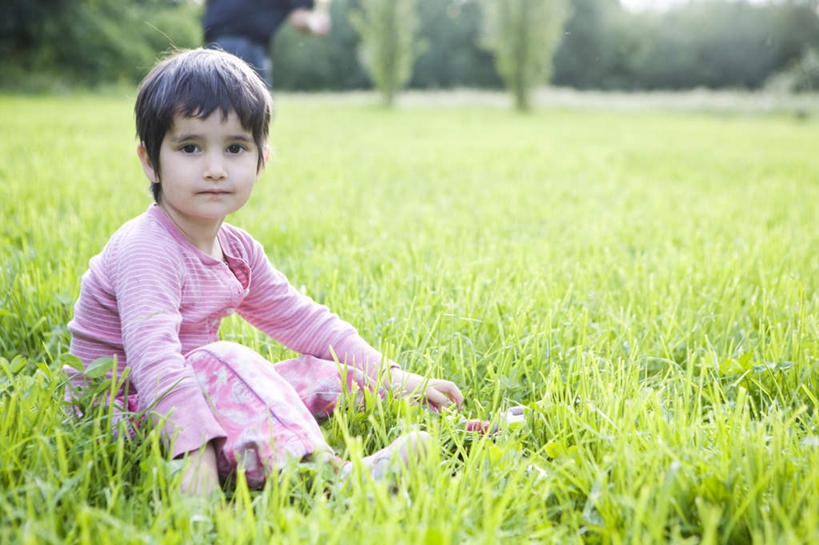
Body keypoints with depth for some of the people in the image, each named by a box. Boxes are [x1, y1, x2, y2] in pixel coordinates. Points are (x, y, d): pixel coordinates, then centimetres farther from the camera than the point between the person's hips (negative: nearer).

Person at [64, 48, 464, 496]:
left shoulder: (236, 249, 5)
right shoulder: (145, 251, -23)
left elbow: (301, 320, 8)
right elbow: (152, 359, -36)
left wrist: (391, 377, 1)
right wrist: (197, 449, -48)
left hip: (192, 389, 9)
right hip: (124, 412, -8)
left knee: (322, 371, 0)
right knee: (221, 361, -34)